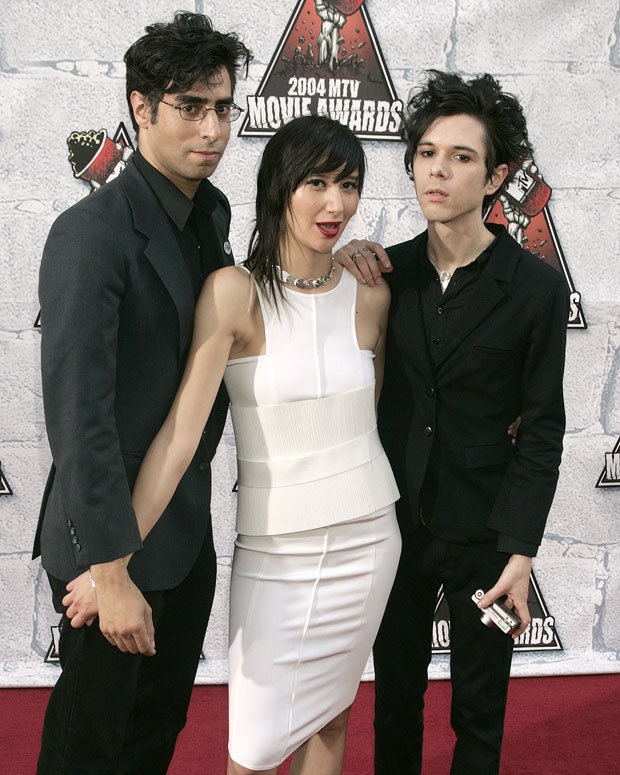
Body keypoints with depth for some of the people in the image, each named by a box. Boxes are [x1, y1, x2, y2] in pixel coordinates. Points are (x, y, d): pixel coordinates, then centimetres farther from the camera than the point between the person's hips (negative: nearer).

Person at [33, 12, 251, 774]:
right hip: (111, 542, -7)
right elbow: (78, 415, -25)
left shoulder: (210, 213, 4)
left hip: (186, 532, 7)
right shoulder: (91, 232, -21)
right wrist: (111, 573, -24)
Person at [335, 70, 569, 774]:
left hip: (482, 534, -2)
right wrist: (342, 262, -8)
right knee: (396, 697, 19)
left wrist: (519, 552, -13)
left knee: (478, 713, 14)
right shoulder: (389, 269, -1)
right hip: (397, 523, 3)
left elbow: (542, 431, -8)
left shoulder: (535, 288, -10)